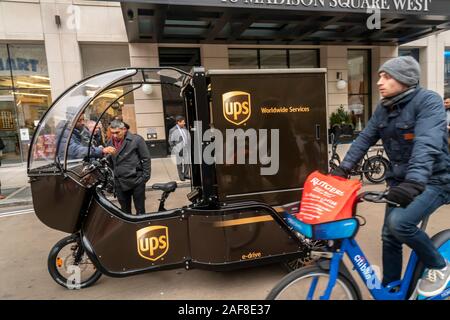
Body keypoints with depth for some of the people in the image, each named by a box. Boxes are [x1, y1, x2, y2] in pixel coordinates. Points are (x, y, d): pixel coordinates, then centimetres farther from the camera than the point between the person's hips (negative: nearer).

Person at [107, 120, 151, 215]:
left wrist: (145, 177, -9)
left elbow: (146, 159, -7)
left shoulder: (136, 140, -9)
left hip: (136, 181, -4)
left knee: (140, 210, 8)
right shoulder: (109, 143, 6)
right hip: (119, 183, 5)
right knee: (125, 210, 16)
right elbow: (110, 162, 14)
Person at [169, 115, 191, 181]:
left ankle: (186, 174, 19)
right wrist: (175, 149, -7)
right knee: (179, 163, 4)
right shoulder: (173, 130, -6)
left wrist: (190, 147, 12)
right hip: (179, 149, -5)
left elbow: (189, 138, 17)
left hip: (186, 148, 5)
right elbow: (171, 141, -3)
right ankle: (181, 176, 15)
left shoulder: (185, 128, 10)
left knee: (187, 162, 6)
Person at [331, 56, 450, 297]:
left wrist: (415, 181, -46)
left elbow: (428, 144, -32)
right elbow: (365, 138, 2)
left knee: (399, 222, -27)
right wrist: (343, 167, -9)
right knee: (389, 236, 7)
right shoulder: (384, 108, 4)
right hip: (400, 180, 7)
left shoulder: (428, 101, -17)